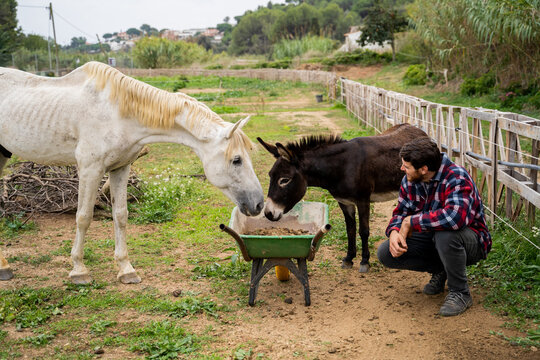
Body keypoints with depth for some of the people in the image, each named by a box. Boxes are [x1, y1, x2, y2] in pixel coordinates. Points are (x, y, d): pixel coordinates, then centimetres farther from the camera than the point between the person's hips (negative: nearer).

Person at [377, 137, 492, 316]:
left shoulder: (457, 179, -27)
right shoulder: (410, 181, -3)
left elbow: (455, 217, -45)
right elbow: (401, 212, 7)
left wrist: (412, 221, -34)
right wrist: (394, 232, -18)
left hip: (472, 242, -7)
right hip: (432, 238, 7)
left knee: (445, 235, -42)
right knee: (385, 254, -11)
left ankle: (460, 293, -16)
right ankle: (439, 270, 11)